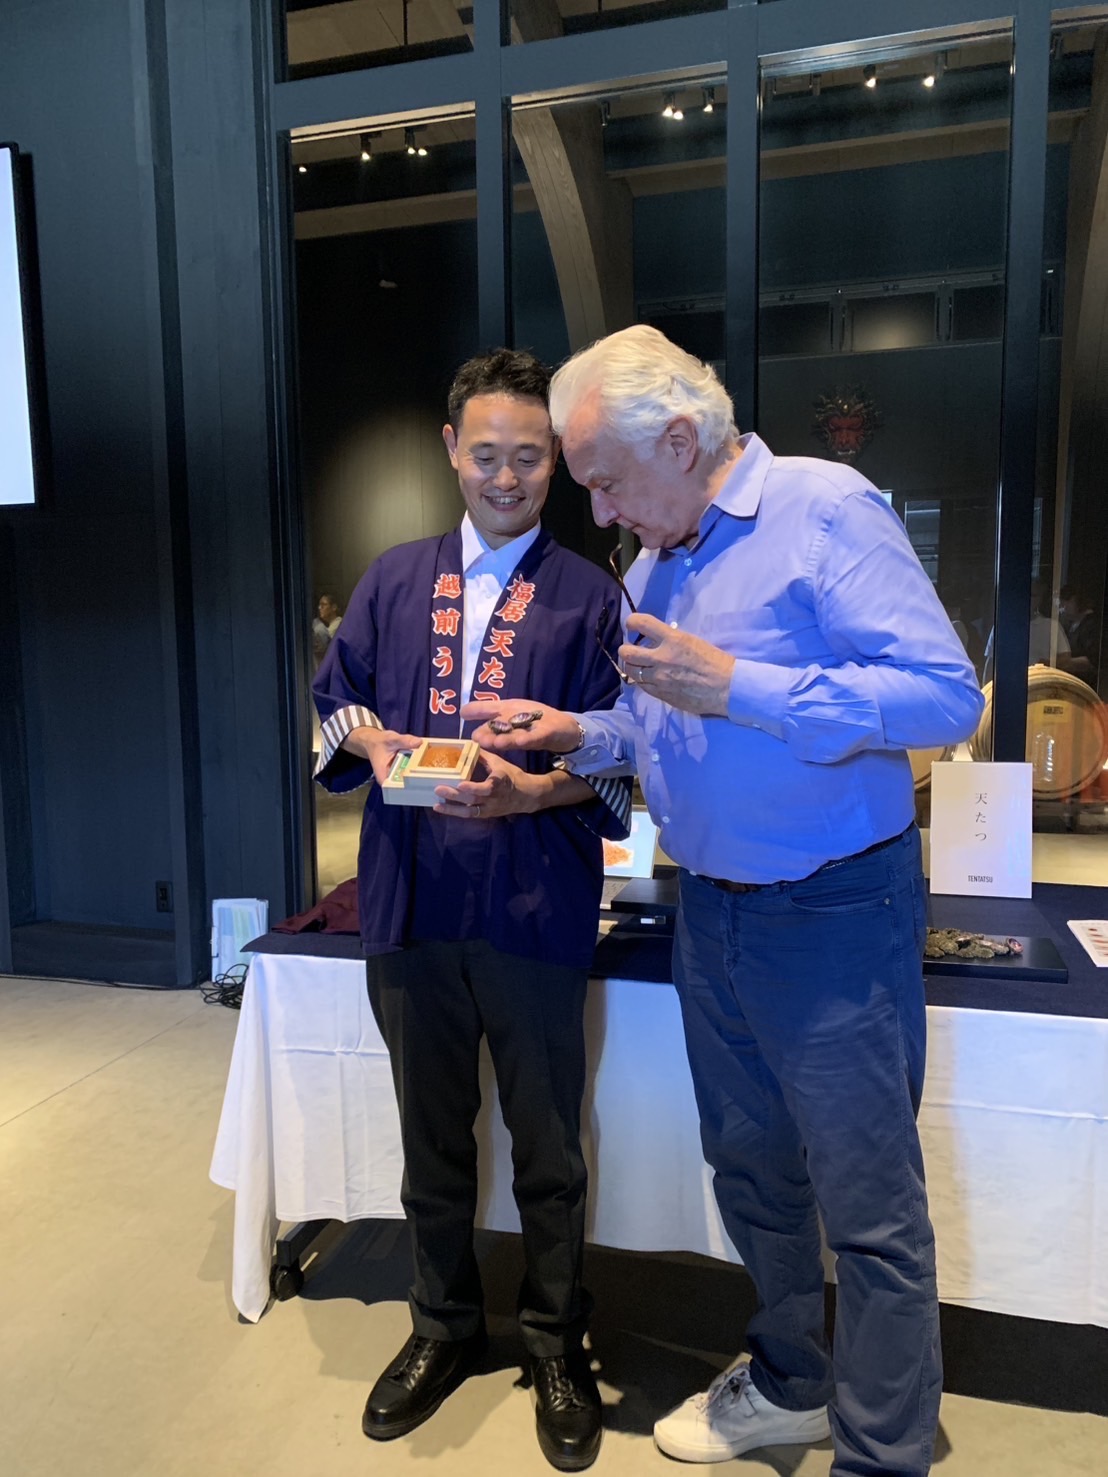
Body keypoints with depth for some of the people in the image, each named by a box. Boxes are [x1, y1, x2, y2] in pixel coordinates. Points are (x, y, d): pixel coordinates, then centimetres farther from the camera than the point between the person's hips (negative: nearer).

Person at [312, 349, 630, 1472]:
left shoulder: (586, 596, -1)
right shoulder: (394, 580, 10)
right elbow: (335, 699, 14)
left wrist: (524, 794, -23)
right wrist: (375, 740, -7)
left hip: (533, 908, -3)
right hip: (410, 904, 3)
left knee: (546, 1145, 12)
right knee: (431, 1136, 19)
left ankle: (557, 1343, 36)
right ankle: (443, 1327, 42)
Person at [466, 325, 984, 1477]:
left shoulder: (826, 509, -14)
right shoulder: (653, 564, 10)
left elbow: (945, 694, -22)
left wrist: (736, 686, -26)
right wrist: (576, 734, 0)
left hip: (833, 914, -7)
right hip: (710, 910, 8)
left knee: (870, 1208, 5)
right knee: (751, 1170, 21)